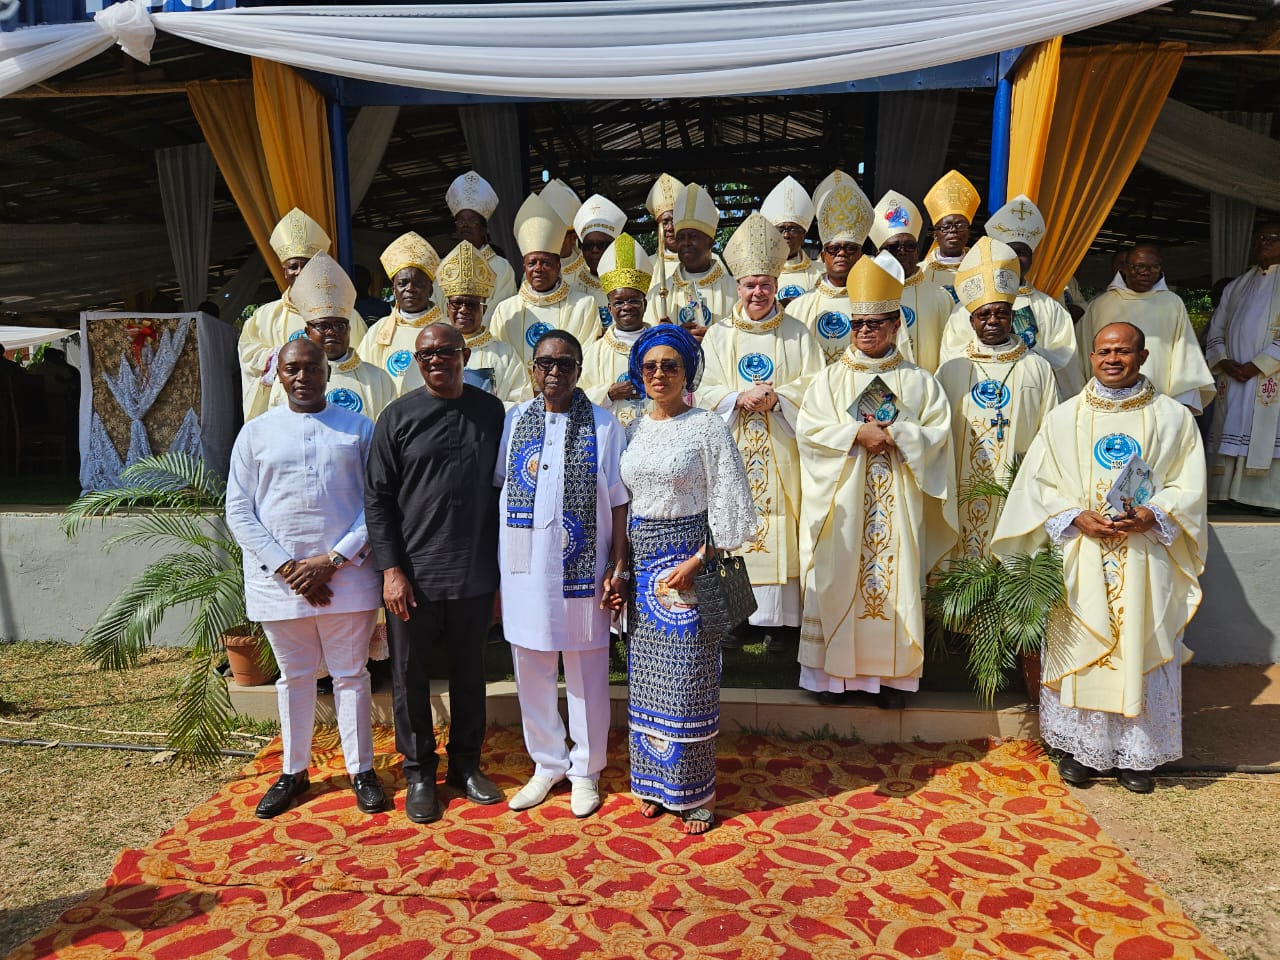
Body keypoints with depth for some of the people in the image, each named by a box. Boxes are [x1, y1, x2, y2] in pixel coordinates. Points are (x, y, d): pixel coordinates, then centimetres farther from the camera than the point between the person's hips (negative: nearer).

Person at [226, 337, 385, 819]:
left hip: (347, 574, -1)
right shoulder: (256, 432, 5)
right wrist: (286, 567, -9)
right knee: (293, 677, 14)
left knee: (351, 674, 8)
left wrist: (332, 560, -11)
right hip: (278, 576, 1)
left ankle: (361, 769, 22)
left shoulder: (359, 428, 3)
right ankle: (293, 771, 29)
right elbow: (239, 511, 2)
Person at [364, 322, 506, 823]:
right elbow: (377, 497, -3)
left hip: (475, 572, 2)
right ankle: (419, 771, 27)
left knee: (469, 670, 14)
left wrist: (503, 561, 6)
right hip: (413, 574, -1)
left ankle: (466, 763, 31)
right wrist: (391, 569, -10)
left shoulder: (490, 411, 4)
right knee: (410, 673, 9)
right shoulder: (399, 417, -2)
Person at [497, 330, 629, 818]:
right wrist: (493, 572, 5)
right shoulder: (514, 421, 5)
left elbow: (618, 502, -1)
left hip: (582, 571, -2)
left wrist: (618, 567, -6)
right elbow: (498, 491, 7)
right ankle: (547, 764, 33)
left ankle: (585, 771, 28)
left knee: (587, 676, 9)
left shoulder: (604, 425, -2)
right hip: (525, 570, 3)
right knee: (531, 673, 13)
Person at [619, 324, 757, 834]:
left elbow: (728, 504, -9)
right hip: (642, 560, 5)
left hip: (689, 558, -5)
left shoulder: (707, 427, -6)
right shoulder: (634, 429, 10)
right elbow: (622, 500, 13)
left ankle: (696, 791, 15)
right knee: (646, 673, 11)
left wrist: (695, 561, -16)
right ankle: (653, 781, 25)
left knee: (688, 678, 0)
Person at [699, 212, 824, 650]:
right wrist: (740, 398, -16)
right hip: (731, 450, 1)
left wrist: (776, 397, -16)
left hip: (780, 451, -1)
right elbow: (703, 391, 1)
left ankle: (780, 618, 7)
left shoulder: (797, 334, 7)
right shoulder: (719, 336, 9)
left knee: (779, 526, -1)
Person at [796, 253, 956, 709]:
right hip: (843, 502, 0)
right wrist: (857, 434, -15)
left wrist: (894, 435, -15)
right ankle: (833, 669, 11)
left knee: (895, 580, 2)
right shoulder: (830, 378, 7)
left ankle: (892, 673, 13)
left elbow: (937, 432, -1)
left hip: (898, 503, 0)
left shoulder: (917, 381, 8)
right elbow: (808, 429, -5)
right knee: (838, 581, 1)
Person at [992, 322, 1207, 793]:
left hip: (1145, 559, 0)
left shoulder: (1173, 417, 5)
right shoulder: (1064, 418, 6)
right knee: (1079, 650, 4)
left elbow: (1189, 486, 3)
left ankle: (1136, 753, 19)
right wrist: (1077, 517, -12)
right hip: (1080, 558, 0)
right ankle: (1080, 747, 18)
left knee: (1141, 650, 4)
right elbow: (1037, 483, 2)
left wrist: (1153, 515, -15)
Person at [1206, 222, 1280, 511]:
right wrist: (1224, 363, -3)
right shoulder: (1236, 286, 19)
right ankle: (1231, 495, 7)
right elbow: (1215, 331, 14)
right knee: (1232, 440, 3)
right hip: (1233, 380, 4)